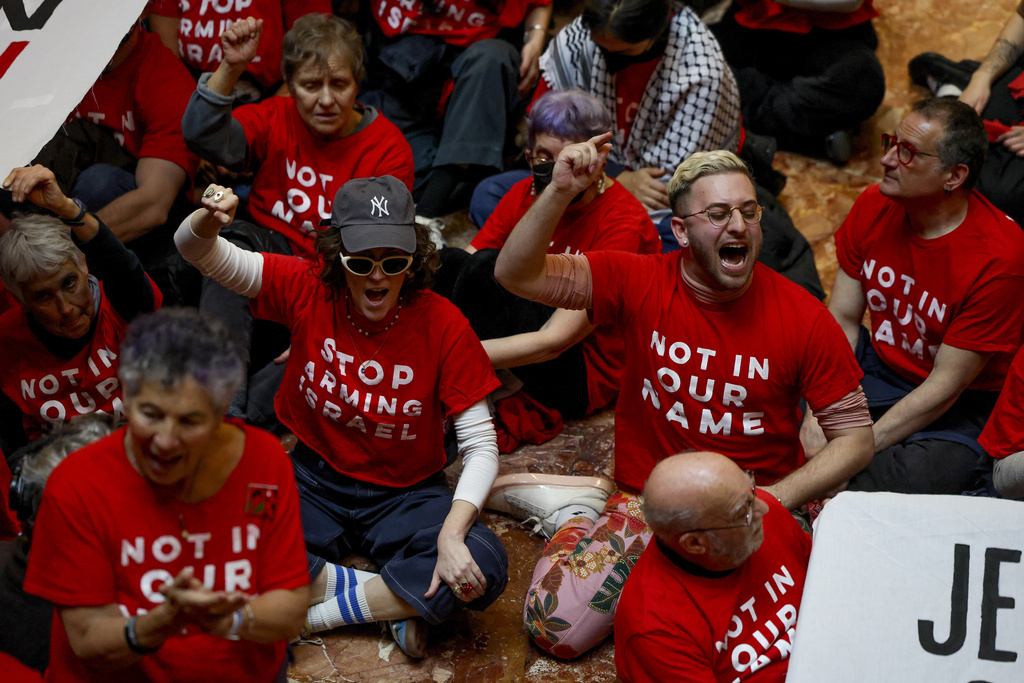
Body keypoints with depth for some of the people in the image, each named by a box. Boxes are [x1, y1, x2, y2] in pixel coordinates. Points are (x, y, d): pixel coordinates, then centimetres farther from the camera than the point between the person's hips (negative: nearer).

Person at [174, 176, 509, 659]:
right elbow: (195, 250, -12)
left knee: (484, 569, -30)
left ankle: (324, 609, -13)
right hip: (314, 482, 1)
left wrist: (451, 534, -29)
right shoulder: (309, 289, -10)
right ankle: (394, 600, -14)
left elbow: (480, 446, -12)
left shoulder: (442, 324, -14)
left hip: (405, 495, -1)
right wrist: (208, 220, -38)